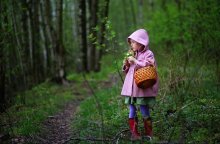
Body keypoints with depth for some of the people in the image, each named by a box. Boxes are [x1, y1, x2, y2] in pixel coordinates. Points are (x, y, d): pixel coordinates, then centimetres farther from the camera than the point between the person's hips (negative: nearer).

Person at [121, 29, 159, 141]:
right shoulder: (133, 55, 15)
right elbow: (128, 72, 23)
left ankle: (148, 134, 14)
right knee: (132, 112, 6)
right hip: (131, 88, 6)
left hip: (143, 88, -6)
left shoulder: (148, 54, -4)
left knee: (144, 112, 1)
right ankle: (134, 134, 13)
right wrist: (126, 65, 2)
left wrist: (135, 61, -15)